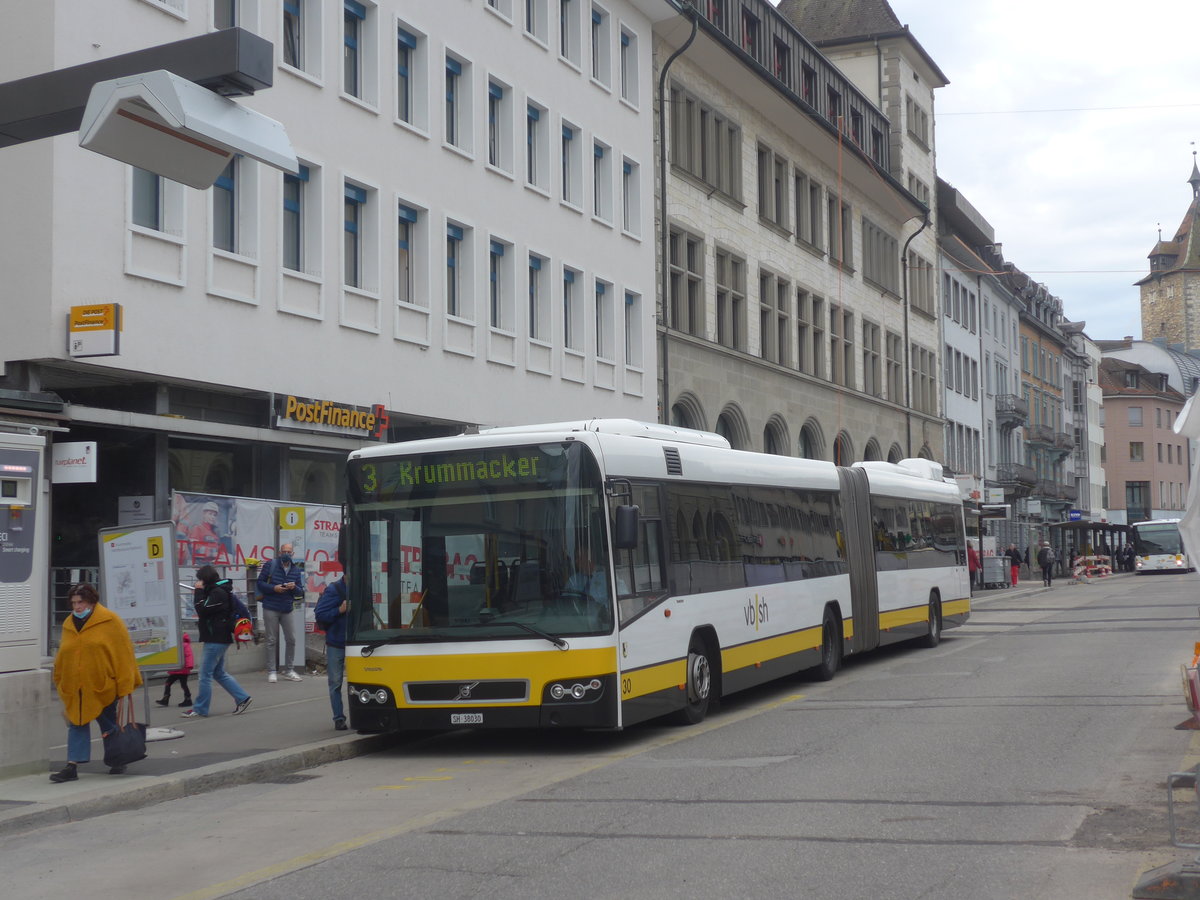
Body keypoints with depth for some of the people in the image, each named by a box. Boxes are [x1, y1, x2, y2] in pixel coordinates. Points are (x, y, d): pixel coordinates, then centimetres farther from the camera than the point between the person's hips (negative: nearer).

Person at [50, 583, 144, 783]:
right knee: (76, 725, -3)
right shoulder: (68, 625, 9)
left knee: (110, 726, 10)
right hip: (75, 690, 3)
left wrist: (125, 686, -11)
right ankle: (72, 767, -6)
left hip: (103, 688, -3)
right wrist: (61, 686, 11)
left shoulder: (110, 621, -6)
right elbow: (62, 658, 15)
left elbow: (123, 653, -8)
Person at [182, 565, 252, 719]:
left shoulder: (217, 593, -15)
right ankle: (242, 698, 14)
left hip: (215, 640, -11)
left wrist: (199, 591, -11)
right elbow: (204, 610, 19)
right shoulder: (216, 591, 16)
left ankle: (200, 710, 1)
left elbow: (202, 610, -19)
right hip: (218, 638, 11)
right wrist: (200, 592, 6)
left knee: (205, 674, -4)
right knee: (219, 673, 15)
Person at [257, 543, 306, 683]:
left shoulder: (296, 570, 8)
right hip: (270, 608, -4)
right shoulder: (270, 565, -3)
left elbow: (301, 592, 9)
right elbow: (260, 583, -4)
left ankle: (289, 671, 16)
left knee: (291, 639, 5)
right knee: (272, 640, 1)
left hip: (287, 609, 4)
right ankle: (271, 672, 7)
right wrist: (274, 588, -17)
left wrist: (295, 587, -13)